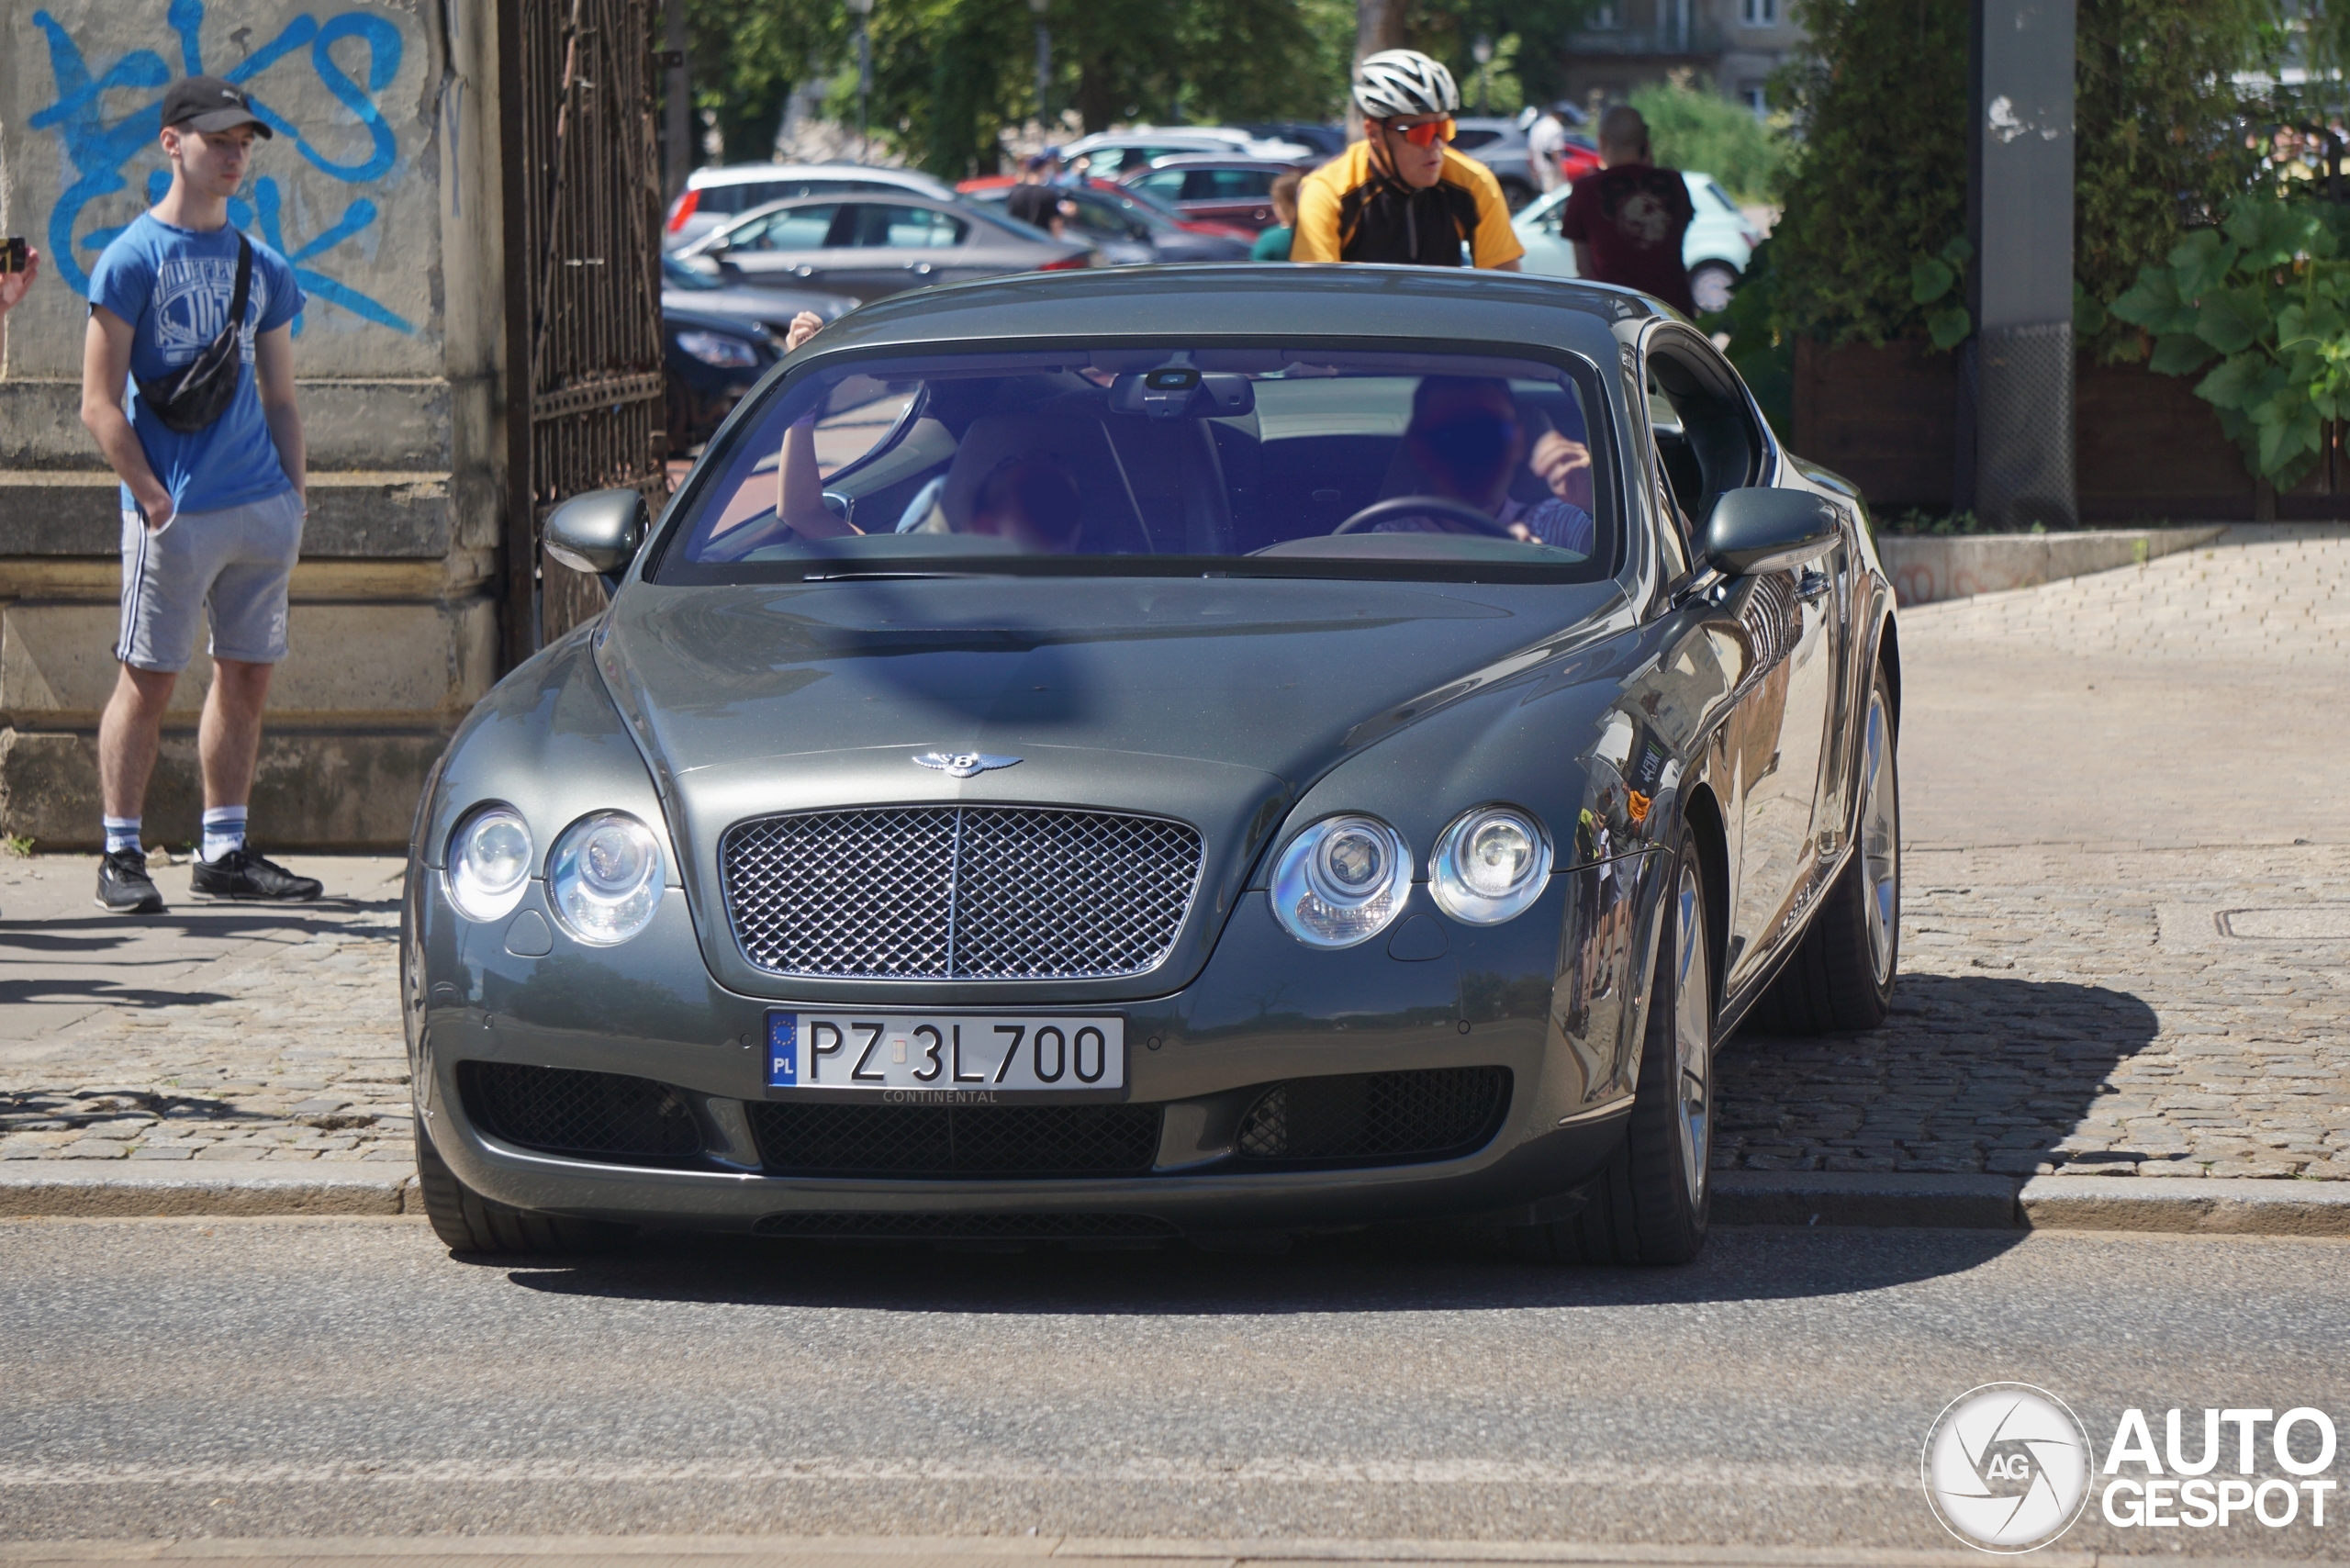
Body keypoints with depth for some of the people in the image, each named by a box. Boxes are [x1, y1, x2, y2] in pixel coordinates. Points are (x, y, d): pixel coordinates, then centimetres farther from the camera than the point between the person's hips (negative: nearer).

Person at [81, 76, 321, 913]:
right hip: (174, 513, -6)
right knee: (148, 678, -3)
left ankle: (224, 852, 15)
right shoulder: (134, 256, -3)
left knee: (248, 674, 7)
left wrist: (295, 497, 9)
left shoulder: (261, 267, 15)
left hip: (261, 507, 6)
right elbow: (100, 403, -6)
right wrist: (151, 496, -13)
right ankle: (121, 855, 3)